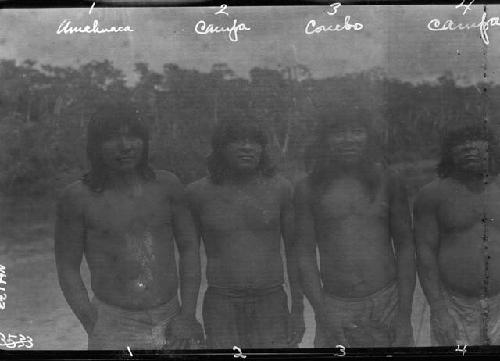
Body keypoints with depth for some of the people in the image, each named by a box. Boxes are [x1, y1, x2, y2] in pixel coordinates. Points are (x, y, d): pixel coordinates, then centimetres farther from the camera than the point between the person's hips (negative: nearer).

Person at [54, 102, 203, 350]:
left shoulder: (166, 185, 1)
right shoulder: (77, 198, -6)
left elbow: (190, 248, 6)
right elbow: (67, 269, -1)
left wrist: (188, 315, 0)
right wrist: (94, 329, -8)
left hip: (171, 323, 3)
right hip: (114, 328, -2)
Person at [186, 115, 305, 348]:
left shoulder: (280, 189, 1)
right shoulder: (199, 193, -1)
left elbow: (294, 250, 7)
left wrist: (298, 309, 4)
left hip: (271, 303, 1)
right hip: (221, 306, 0)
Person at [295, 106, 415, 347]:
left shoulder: (388, 182, 2)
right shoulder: (309, 188, 0)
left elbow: (405, 248, 4)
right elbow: (305, 255, 1)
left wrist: (405, 314, -2)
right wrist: (322, 315, -7)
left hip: (387, 303, 1)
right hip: (334, 307, 0)